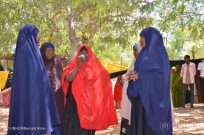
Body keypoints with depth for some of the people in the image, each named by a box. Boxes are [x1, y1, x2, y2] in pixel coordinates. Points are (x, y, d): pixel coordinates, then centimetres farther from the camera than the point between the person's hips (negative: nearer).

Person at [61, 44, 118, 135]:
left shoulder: (95, 67, 8)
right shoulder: (73, 66, 6)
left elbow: (104, 79, 7)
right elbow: (68, 78, -11)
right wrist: (78, 66, -15)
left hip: (90, 104, 1)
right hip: (75, 102, 0)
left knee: (87, 127, 1)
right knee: (73, 127, -3)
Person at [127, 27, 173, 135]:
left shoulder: (159, 53, -5)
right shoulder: (144, 54, 18)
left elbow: (161, 75, -15)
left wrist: (139, 76, -15)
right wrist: (133, 75, -5)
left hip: (153, 98, -7)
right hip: (141, 96, 8)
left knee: (152, 126, -7)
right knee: (140, 124, 6)